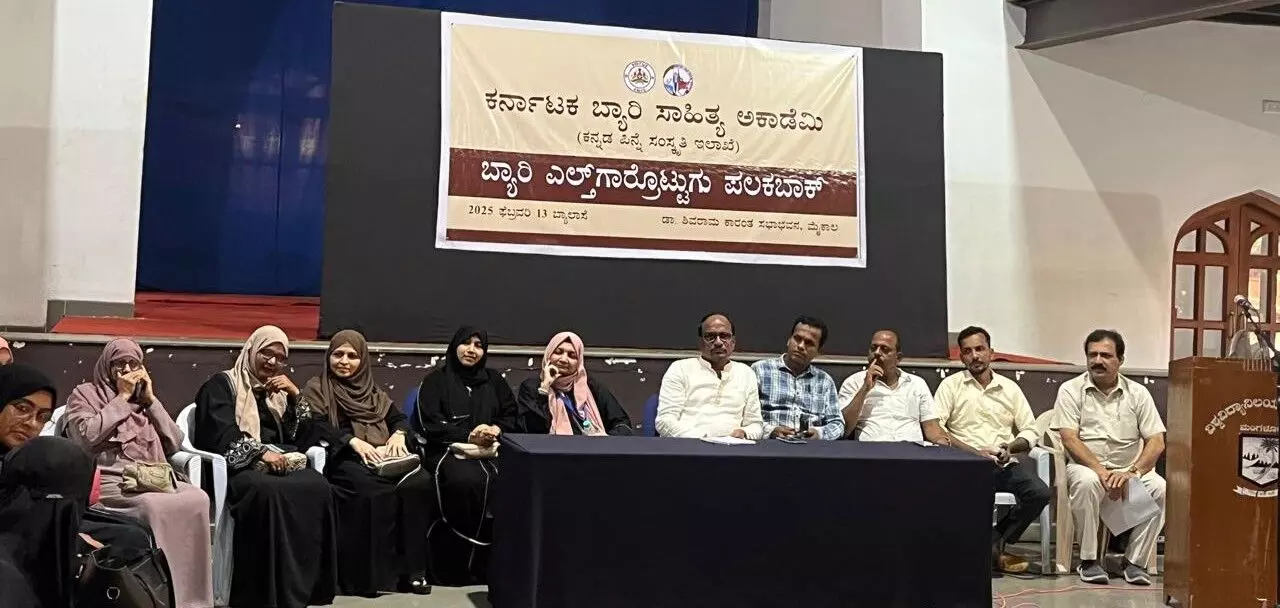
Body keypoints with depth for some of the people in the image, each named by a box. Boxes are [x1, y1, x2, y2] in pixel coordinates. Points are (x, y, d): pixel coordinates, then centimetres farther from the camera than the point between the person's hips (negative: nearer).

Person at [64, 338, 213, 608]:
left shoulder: (145, 400, 25)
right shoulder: (84, 394, 12)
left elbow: (174, 444, 12)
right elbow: (87, 437, -9)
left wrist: (150, 399, 7)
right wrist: (122, 398, -3)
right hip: (108, 481, -4)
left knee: (197, 498, -28)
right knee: (153, 506, -37)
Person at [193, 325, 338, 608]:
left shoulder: (279, 391, 26)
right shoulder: (221, 384, 9)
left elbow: (304, 438, 16)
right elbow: (221, 435, -8)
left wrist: (296, 396, 5)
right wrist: (260, 452, -21)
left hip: (280, 464, 5)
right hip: (237, 466, -5)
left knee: (318, 486, -30)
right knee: (270, 491, -40)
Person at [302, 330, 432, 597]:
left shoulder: (371, 390, 25)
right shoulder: (316, 389, 9)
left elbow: (400, 419, 21)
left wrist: (398, 435, -4)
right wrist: (353, 441, -21)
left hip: (383, 458, 5)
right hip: (343, 460, -5)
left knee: (419, 482, -28)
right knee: (377, 492, -37)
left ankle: (411, 568, -25)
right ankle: (364, 574, -31)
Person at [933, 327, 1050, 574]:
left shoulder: (1010, 388, 19)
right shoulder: (951, 385, 9)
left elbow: (1030, 431, 17)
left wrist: (1011, 447, -6)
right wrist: (973, 451, -13)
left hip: (1006, 462, 3)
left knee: (1040, 493, -26)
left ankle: (994, 543, -5)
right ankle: (995, 548, -10)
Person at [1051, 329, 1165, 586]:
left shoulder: (1138, 393, 6)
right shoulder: (1071, 390, 1)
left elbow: (1157, 442, 0)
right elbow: (1070, 440, -9)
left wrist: (1133, 472, -18)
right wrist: (1102, 472, -22)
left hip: (1131, 470, 2)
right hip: (1087, 466, -2)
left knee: (1161, 489, -27)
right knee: (1086, 482, -37)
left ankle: (1135, 561, -14)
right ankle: (1088, 560, -21)